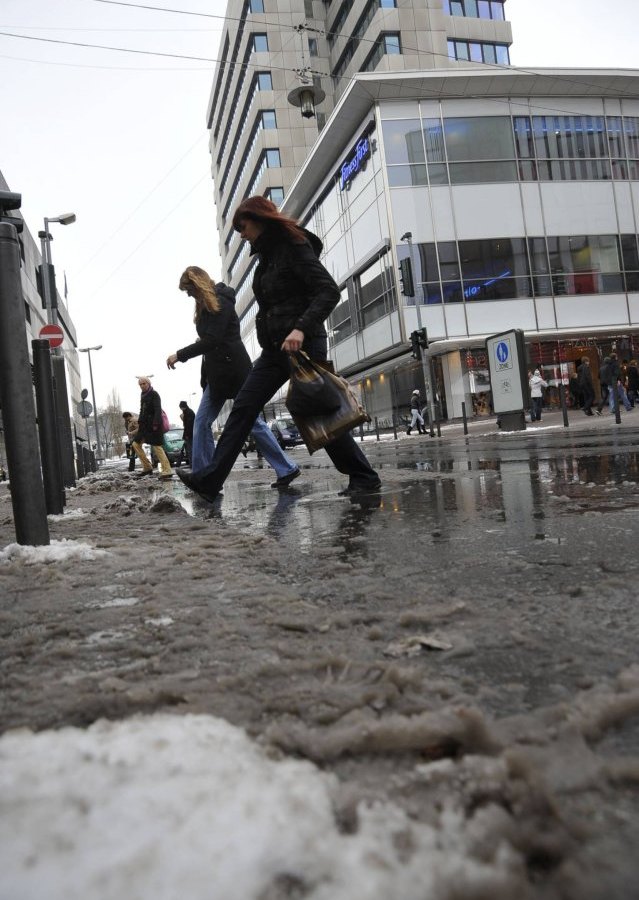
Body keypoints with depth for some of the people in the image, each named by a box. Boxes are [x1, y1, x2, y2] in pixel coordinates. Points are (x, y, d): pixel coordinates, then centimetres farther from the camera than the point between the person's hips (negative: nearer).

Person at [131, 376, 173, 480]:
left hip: (153, 424, -9)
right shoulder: (143, 395, 15)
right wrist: (140, 422, 13)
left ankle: (167, 471, -11)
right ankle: (147, 467, 15)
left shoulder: (154, 394, -8)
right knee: (136, 444, 9)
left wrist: (156, 424, -24)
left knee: (156, 446, -12)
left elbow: (158, 410, -16)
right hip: (144, 424, 9)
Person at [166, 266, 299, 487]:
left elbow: (212, 340, -18)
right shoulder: (207, 306, 19)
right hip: (218, 373, 10)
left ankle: (288, 469, 2)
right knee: (202, 421, 4)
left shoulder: (220, 303, -11)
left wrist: (180, 355, -14)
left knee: (253, 422, -6)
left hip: (233, 371, -10)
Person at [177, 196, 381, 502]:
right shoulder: (267, 255, 18)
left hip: (301, 344, -9)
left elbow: (329, 291, -18)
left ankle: (364, 477, 9)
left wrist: (301, 328, -29)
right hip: (275, 348, 9)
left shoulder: (294, 245, -8)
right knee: (243, 406, 2)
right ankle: (210, 480, 3)